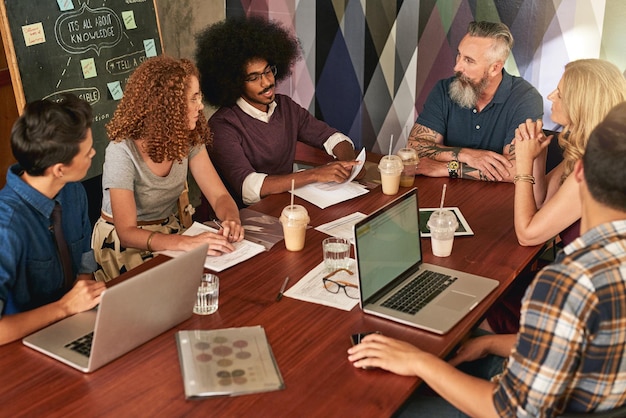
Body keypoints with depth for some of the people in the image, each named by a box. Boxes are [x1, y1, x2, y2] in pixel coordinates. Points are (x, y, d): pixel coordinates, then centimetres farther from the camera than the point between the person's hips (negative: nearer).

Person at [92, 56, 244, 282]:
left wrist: (232, 220, -32)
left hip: (167, 232, 6)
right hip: (123, 244, -5)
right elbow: (127, 232, -29)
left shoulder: (190, 139, -7)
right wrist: (186, 242, -45)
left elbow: (220, 196, -8)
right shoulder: (122, 151, -25)